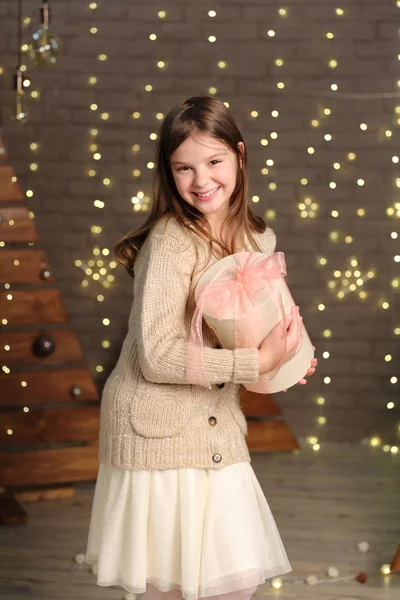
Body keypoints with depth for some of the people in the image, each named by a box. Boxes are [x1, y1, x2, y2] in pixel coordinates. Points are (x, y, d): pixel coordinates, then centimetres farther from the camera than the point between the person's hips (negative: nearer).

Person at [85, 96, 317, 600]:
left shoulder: (257, 239, 4)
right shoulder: (171, 241, -17)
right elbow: (157, 357, -23)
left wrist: (287, 353, -3)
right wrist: (258, 361, -22)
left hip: (217, 424, 6)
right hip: (156, 423, -6)